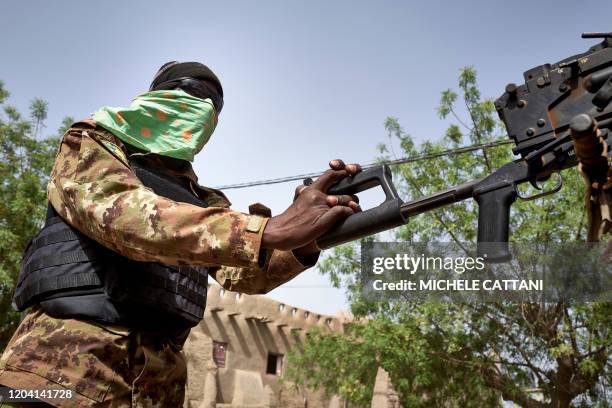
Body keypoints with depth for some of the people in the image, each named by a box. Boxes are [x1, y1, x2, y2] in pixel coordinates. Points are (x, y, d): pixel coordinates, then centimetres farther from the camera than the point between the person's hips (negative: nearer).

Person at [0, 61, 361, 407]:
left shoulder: (205, 200, 18)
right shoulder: (92, 144, 3)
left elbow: (244, 273, 3)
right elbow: (122, 213, -18)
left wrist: (305, 241, -19)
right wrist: (270, 229, -28)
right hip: (64, 366, -5)